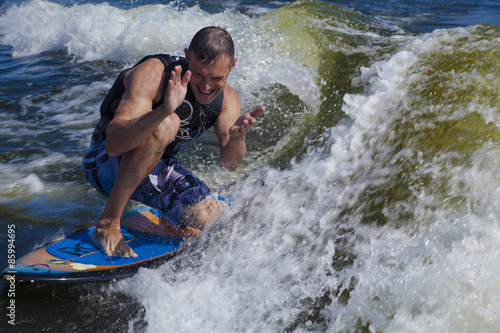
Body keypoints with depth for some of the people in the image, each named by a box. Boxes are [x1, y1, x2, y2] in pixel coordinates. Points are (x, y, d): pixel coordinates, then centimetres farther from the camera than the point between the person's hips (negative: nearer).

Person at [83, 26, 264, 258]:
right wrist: (163, 111, -54)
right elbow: (114, 144, -38)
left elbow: (230, 164, -18)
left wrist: (237, 137, -40)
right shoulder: (153, 73, -27)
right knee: (165, 125, -36)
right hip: (106, 163, -5)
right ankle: (108, 223, -27)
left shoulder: (227, 99, -8)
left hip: (154, 166, 6)